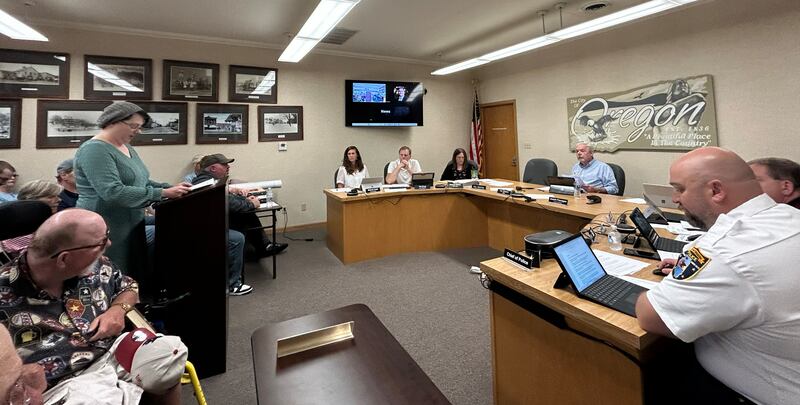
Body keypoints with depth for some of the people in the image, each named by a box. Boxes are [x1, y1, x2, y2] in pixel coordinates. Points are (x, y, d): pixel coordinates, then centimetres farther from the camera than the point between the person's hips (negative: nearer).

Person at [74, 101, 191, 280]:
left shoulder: (127, 147, 11)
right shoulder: (95, 150, -17)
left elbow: (141, 182, 17)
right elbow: (113, 192, -28)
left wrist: (171, 188, -1)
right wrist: (163, 193, -27)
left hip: (132, 225, 9)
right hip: (105, 230, -9)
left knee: (134, 278, 15)